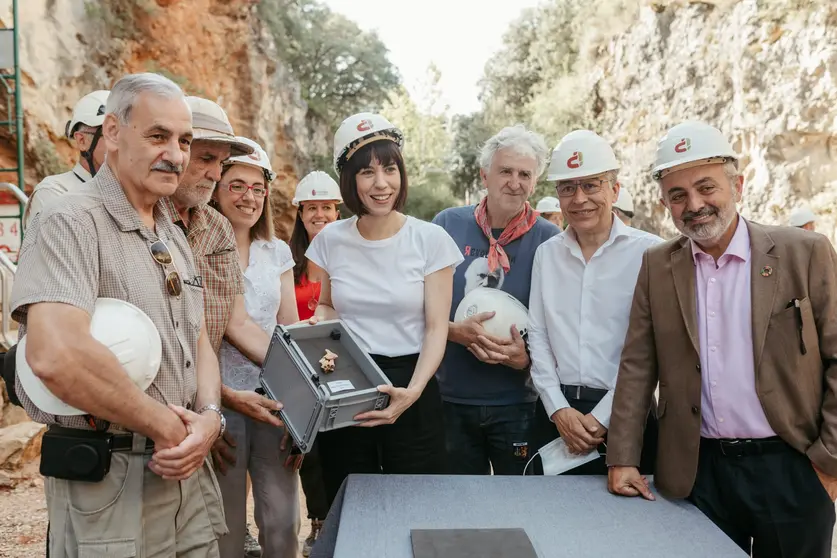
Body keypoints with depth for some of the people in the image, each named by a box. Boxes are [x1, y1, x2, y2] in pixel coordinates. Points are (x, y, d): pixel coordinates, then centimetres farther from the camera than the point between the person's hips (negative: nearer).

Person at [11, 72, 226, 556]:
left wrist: (209, 418, -8)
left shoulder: (175, 239, 12)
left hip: (189, 470, 8)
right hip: (109, 483, -7)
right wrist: (165, 426, -19)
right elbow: (56, 356, -29)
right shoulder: (71, 224, -14)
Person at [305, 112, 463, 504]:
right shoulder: (330, 240, 2)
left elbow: (437, 328, -7)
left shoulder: (430, 240, -6)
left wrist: (414, 391, -21)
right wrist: (319, 321, -4)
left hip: (409, 389, -2)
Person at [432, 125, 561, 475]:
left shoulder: (549, 241, -4)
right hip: (451, 398, 1)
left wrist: (527, 357, -19)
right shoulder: (448, 225, -1)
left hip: (518, 404, -1)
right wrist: (455, 331, -16)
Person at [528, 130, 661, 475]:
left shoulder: (649, 252, -6)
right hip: (558, 412, 3)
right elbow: (537, 336, 5)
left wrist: (602, 417, -12)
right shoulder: (546, 254, 7)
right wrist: (559, 408, -4)